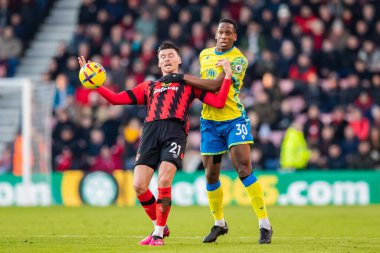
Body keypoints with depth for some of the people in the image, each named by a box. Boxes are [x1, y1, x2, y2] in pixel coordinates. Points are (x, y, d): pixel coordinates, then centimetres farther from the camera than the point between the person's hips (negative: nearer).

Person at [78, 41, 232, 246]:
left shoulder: (189, 84, 23)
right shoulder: (148, 87, 30)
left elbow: (218, 102, 14)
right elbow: (116, 99, 25)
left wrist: (227, 76, 6)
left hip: (175, 131, -3)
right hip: (150, 130, 3)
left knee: (164, 181, -22)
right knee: (139, 186, -11)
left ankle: (159, 233, -4)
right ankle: (159, 226, 13)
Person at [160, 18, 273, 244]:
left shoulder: (239, 59, -13)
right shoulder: (205, 55, 8)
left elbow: (215, 85, -23)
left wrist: (182, 78, -21)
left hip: (234, 119, -5)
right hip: (209, 121, 5)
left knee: (244, 168, -17)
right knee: (211, 175, 6)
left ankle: (265, 225, -11)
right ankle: (219, 224, 26)